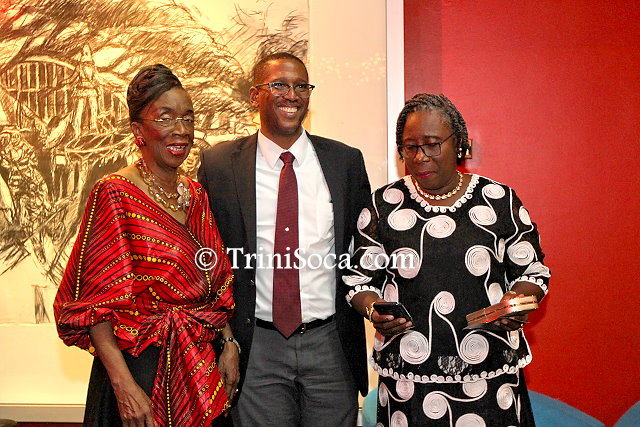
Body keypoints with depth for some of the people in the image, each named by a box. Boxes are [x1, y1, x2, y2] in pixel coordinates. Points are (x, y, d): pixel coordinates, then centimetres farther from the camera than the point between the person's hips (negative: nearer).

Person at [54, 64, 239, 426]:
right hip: (141, 369, -6)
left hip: (202, 369, 6)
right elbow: (96, 301, -15)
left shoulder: (196, 195, 7)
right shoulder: (115, 193, -12)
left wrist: (229, 345, 1)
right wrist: (124, 384, -21)